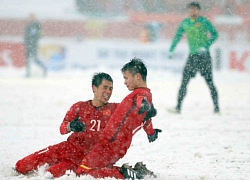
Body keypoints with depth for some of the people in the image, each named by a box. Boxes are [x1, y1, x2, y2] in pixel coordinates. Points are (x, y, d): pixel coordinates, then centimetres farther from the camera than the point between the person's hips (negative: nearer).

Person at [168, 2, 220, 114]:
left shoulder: (203, 21, -6)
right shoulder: (185, 23, 9)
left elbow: (215, 34, -9)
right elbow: (177, 36, 21)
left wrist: (205, 47, -20)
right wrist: (171, 50, 18)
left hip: (204, 56, -4)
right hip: (192, 56, 4)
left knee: (209, 82, -3)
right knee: (184, 82, -3)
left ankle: (216, 108, 3)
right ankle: (178, 107, -1)